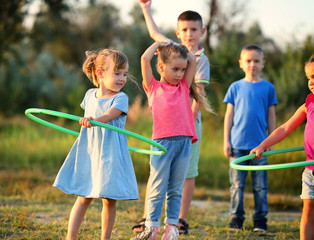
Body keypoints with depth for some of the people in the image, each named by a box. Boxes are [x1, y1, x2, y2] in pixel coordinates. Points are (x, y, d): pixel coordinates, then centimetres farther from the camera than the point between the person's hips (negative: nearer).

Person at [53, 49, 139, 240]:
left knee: (109, 199, 1)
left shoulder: (120, 98, -9)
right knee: (83, 198, 4)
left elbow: (109, 115, -27)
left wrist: (94, 120, -44)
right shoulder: (90, 95, 5)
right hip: (88, 153, 3)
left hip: (110, 155, -3)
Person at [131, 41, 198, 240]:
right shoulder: (153, 87, 10)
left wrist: (174, 45, 23)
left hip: (184, 141, 3)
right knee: (158, 188, -3)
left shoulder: (183, 87, 18)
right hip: (163, 141, -3)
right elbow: (145, 58, 3)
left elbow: (193, 61, 18)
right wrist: (159, 44, 16)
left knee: (176, 189, 6)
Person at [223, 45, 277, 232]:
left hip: (259, 145, 0)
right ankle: (237, 219, 11)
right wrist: (226, 141, 4)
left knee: (260, 185, 2)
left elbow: (271, 116, 9)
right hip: (238, 144, 0)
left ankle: (260, 220, 10)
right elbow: (229, 115, 8)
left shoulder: (268, 88, 6)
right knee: (237, 184, 3)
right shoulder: (236, 87, 7)